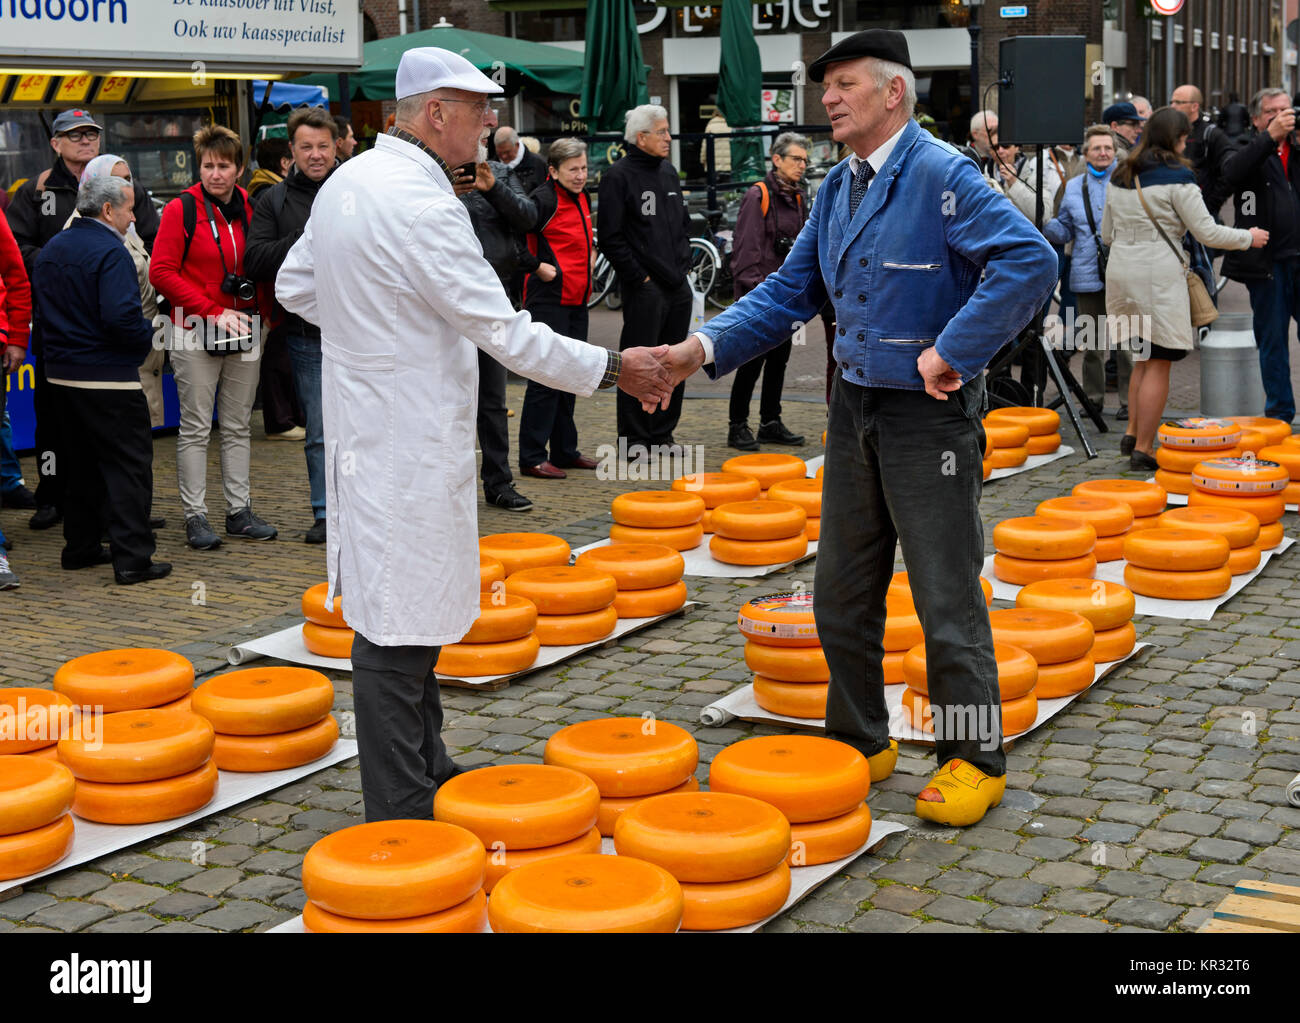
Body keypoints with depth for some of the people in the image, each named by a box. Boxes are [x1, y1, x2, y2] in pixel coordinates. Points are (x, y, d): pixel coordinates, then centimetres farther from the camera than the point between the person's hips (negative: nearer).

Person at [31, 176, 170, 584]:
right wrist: (149, 335, -9)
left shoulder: (51, 249, 12)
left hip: (61, 374, 9)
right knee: (129, 463, -4)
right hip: (109, 378, -9)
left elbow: (37, 309, 16)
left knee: (81, 459, 19)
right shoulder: (110, 252, -16)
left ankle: (80, 547, 25)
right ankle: (132, 557, -6)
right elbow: (121, 317, -26)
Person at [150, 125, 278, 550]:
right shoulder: (181, 210, -6)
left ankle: (239, 511, 17)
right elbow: (161, 272, -10)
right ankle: (195, 517, 6)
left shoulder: (249, 210, 7)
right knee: (196, 428, 0)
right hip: (195, 337, -4)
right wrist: (212, 311, -14)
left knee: (237, 426, 10)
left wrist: (262, 308, 1)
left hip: (244, 332, 5)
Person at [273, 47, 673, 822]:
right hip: (408, 443, -10)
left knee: (408, 612, 19)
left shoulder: (349, 182, 9)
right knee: (398, 626, -4)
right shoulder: (422, 204, -21)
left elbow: (295, 285, 19)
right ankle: (401, 815, 4)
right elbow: (506, 333, -21)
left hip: (372, 428, 10)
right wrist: (613, 369, -13)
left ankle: (427, 770, 33)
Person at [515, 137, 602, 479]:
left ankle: (565, 451, 23)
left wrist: (590, 252, 17)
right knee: (547, 376, -8)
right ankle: (532, 457, -3)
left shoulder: (581, 198, 14)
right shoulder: (542, 200, -13)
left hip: (576, 300, 9)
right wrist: (537, 266, -18)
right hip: (548, 300, -9)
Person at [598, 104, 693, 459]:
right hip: (644, 289, -7)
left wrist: (682, 265, 12)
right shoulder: (618, 176, -7)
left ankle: (662, 435, 20)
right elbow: (610, 238, -11)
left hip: (678, 286, 7)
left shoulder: (669, 172, 15)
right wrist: (639, 277, -12)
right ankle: (634, 440, 4)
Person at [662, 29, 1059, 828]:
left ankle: (976, 759, 13)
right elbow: (792, 290, 14)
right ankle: (861, 741, 28)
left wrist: (953, 351, -25)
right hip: (855, 408, 8)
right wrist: (706, 347, 1)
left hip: (928, 414, -8)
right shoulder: (837, 189, 11)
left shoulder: (942, 176, -14)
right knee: (842, 593, 14)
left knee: (947, 595, 0)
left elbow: (1030, 261, -26)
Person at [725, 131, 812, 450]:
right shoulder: (758, 196, -10)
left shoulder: (798, 198, 14)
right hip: (758, 294, -8)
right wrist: (754, 286, -19)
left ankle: (771, 423, 20)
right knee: (753, 358, -6)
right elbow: (746, 247, -14)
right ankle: (738, 427, 3)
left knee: (780, 355, 11)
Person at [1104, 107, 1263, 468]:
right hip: (1158, 273, -7)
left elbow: (1107, 234, 19)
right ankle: (1143, 448, 0)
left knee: (1144, 357, 20)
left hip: (1120, 271, 7)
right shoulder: (1176, 177, -9)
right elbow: (1207, 232, -9)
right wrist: (1249, 237, 7)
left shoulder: (1118, 177, 12)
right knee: (1159, 364, 0)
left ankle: (1132, 433, 17)